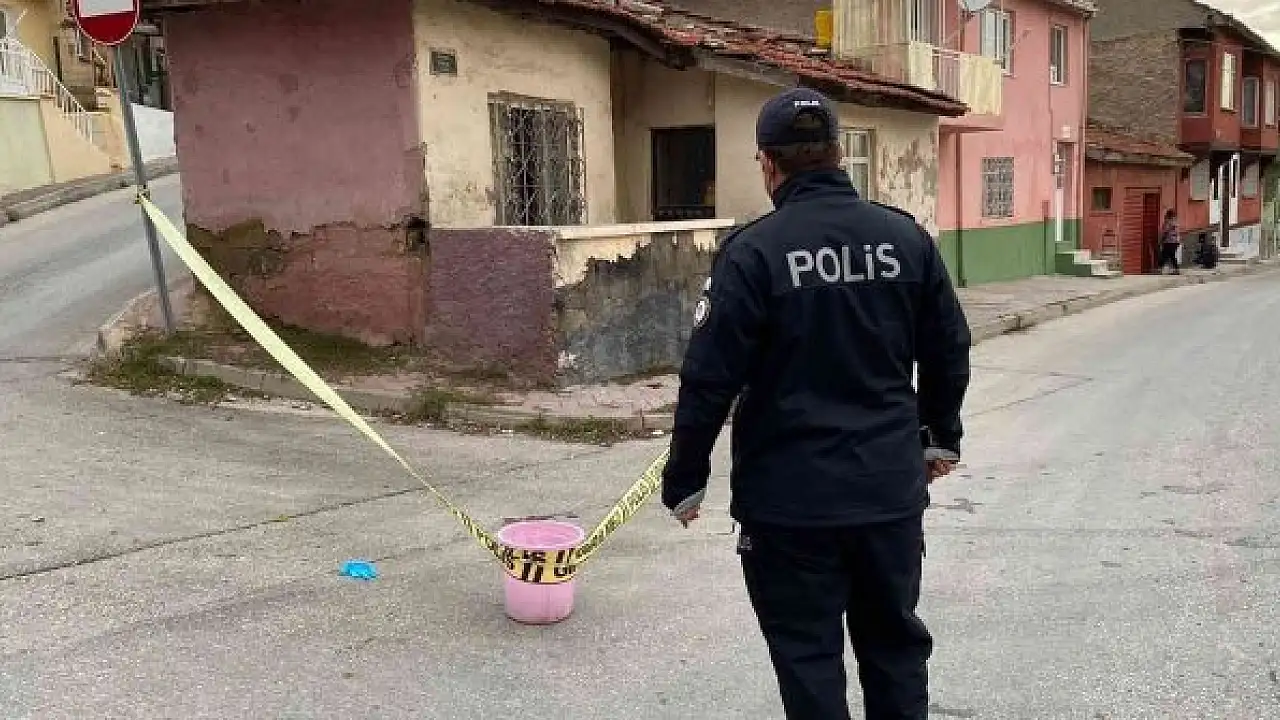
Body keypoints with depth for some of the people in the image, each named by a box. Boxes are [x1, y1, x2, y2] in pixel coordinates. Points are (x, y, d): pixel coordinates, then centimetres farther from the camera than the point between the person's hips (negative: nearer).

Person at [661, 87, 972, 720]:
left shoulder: (752, 251, -13)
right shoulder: (907, 237, 1)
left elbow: (709, 380, -14)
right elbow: (949, 355, 9)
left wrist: (684, 480, -2)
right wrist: (941, 436, 25)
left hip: (791, 498, -4)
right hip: (892, 487, 4)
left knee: (809, 657, 10)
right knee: (895, 642, 21)